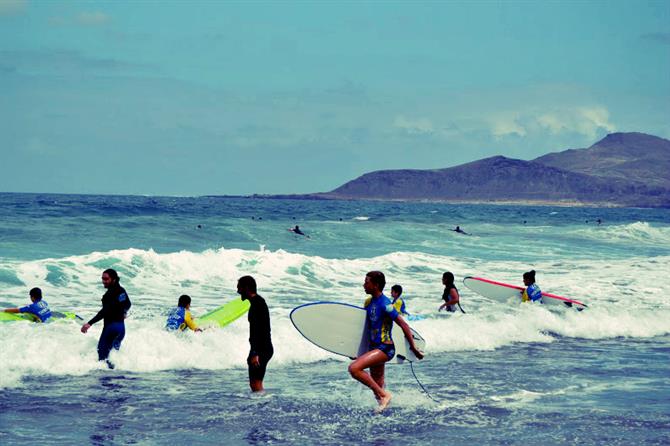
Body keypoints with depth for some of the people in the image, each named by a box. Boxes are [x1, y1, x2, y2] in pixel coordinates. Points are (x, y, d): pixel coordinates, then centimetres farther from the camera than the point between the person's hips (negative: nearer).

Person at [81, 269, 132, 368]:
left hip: (111, 326, -10)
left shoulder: (111, 293, -20)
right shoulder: (121, 291, 8)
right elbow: (128, 304, 26)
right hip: (121, 326, 10)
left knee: (102, 352, -10)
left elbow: (105, 311, -30)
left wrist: (90, 323, -37)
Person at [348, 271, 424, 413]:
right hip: (374, 347, 9)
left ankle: (384, 395, -13)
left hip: (385, 348, -9)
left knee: (354, 368, -24)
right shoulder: (369, 302, 8)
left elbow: (404, 325, -17)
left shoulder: (385, 304, -18)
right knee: (377, 386, 14)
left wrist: (413, 348, -15)